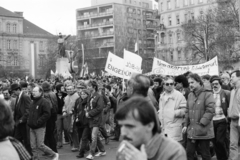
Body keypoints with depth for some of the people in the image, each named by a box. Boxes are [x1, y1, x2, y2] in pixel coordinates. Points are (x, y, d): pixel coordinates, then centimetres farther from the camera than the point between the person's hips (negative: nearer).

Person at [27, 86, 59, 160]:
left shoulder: (44, 102, -10)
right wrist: (29, 121, 10)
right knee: (33, 146, 6)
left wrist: (38, 122, -21)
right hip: (32, 127, 8)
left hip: (40, 128, -7)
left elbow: (47, 114, -18)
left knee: (40, 145, -6)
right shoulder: (33, 102, 15)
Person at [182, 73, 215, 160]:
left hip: (204, 131, -6)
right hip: (191, 131, 6)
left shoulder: (207, 94, -9)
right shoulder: (190, 95, 13)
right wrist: (186, 124, 11)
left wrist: (202, 124, -20)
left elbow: (210, 110, -18)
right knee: (189, 153, 8)